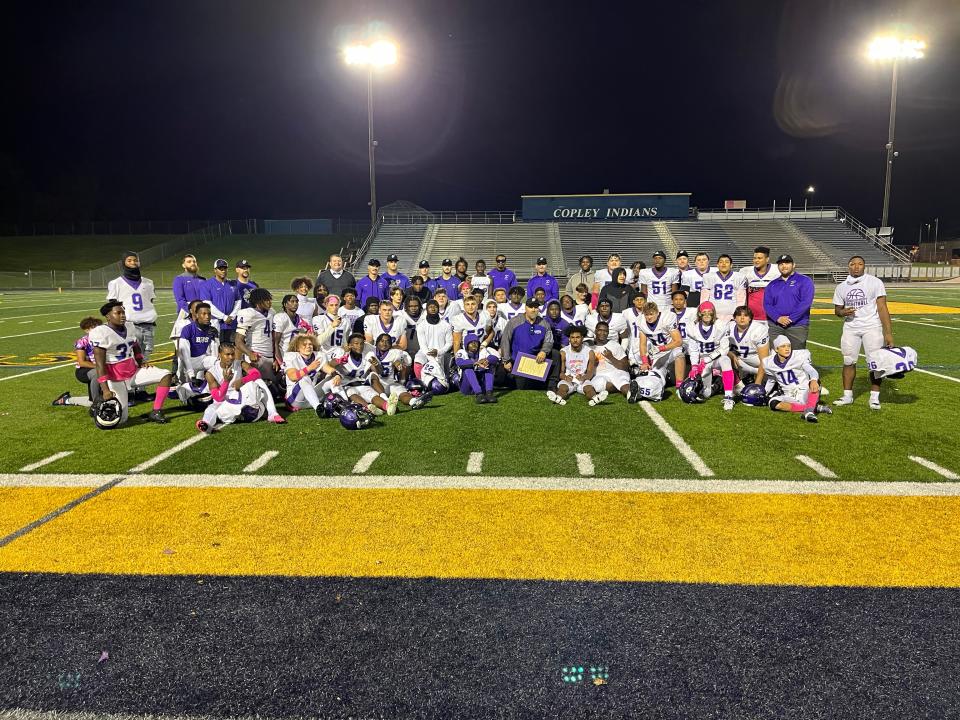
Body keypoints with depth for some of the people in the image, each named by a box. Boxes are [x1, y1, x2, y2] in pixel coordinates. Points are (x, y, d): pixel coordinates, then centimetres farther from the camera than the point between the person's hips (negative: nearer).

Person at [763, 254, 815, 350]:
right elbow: (767, 304, 7)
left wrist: (791, 319, -15)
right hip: (775, 326, 3)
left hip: (797, 326, -3)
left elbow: (805, 303, -8)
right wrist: (778, 318, -11)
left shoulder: (804, 281, 4)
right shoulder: (772, 285, 17)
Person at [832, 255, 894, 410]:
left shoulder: (875, 282, -4)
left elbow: (882, 308, -8)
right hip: (850, 328, 3)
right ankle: (847, 395, 16)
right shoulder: (842, 287, 7)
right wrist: (843, 312, -11)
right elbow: (837, 310, 15)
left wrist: (888, 333, -14)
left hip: (872, 327, -3)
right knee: (848, 362, 5)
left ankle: (874, 397, 7)